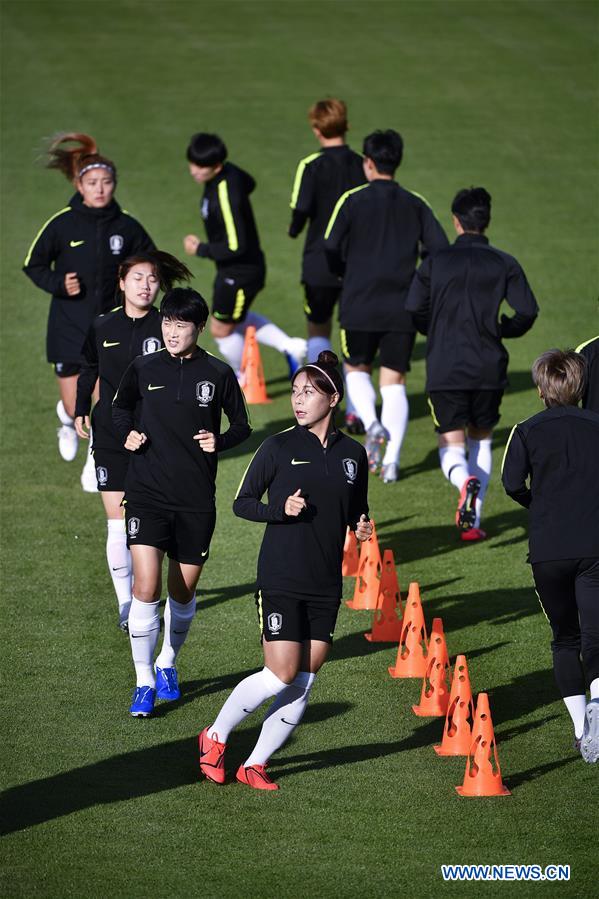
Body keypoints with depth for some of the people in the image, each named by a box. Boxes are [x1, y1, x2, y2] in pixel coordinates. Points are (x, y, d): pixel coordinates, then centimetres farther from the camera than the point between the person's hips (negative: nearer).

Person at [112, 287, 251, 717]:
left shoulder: (219, 374, -1)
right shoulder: (144, 368, 1)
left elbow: (242, 426, 11)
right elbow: (120, 407, 18)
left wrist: (219, 442, -9)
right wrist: (127, 433, -2)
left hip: (197, 499, 1)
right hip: (148, 492, -1)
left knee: (184, 591, 11)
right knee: (146, 587, -14)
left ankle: (167, 664, 36)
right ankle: (144, 682, -4)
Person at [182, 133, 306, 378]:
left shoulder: (225, 197, -33)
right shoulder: (229, 172, -7)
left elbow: (236, 246, -33)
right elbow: (248, 184, 19)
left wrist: (201, 250, -20)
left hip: (241, 273, -10)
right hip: (232, 269, 10)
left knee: (221, 330, 10)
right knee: (236, 319, 30)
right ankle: (289, 346, 33)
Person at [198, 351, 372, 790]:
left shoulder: (353, 454, 7)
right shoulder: (279, 447, -4)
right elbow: (242, 503, 0)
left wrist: (363, 527, -2)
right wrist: (282, 510, -17)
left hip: (326, 584, 4)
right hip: (281, 578, -4)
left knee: (304, 681, 2)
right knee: (281, 675, -11)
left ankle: (256, 764, 13)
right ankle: (216, 737, 10)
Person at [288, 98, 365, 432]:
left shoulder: (312, 166, -10)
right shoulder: (363, 166, 0)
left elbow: (302, 207, -18)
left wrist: (295, 229, 2)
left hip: (320, 263, -2)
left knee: (319, 330, 15)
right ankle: (355, 411, 1)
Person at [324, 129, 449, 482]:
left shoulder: (352, 201, -3)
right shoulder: (415, 205, 4)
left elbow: (331, 253, -6)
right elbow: (440, 249, -4)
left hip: (360, 306, -2)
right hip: (403, 308, 2)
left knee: (357, 369, 17)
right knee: (395, 381, 6)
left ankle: (372, 424, -10)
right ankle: (392, 458, -4)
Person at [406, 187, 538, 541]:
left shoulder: (435, 263, 1)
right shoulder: (505, 264, 1)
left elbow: (414, 310, -4)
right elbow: (527, 312, -7)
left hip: (444, 370, -1)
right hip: (489, 370, 1)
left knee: (452, 449, 2)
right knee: (482, 440, 19)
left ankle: (465, 481, -33)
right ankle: (472, 521, 12)